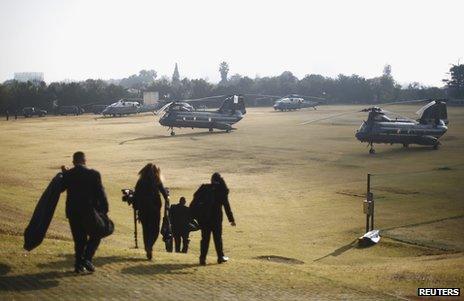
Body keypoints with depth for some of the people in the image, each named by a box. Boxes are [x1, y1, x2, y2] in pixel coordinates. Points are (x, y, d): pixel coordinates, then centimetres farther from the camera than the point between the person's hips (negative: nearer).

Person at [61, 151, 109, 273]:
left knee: (79, 239, 14)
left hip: (73, 213, 3)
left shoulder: (67, 175, -3)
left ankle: (79, 264, 15)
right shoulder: (93, 174, -10)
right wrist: (105, 210, -5)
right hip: (90, 211, -3)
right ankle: (87, 259, -3)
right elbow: (100, 193, -11)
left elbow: (61, 188, 13)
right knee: (95, 236, 13)